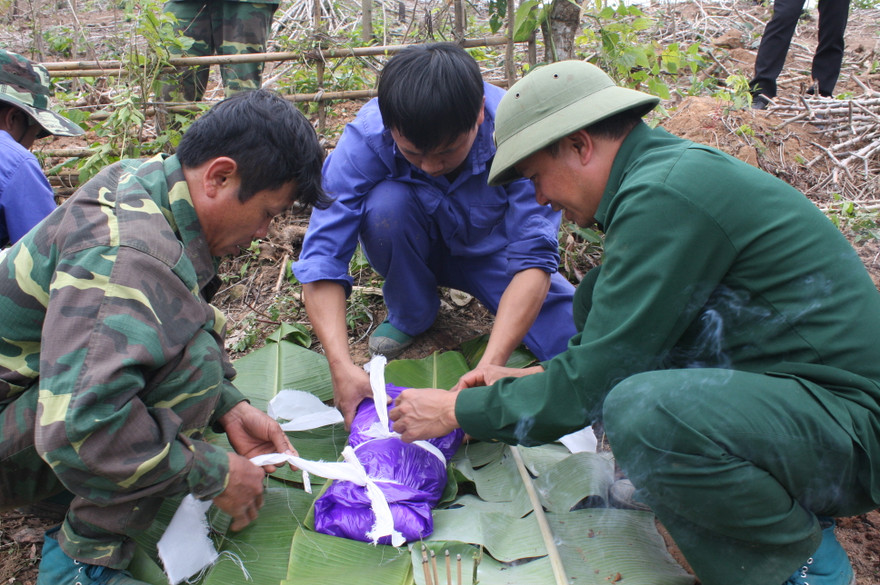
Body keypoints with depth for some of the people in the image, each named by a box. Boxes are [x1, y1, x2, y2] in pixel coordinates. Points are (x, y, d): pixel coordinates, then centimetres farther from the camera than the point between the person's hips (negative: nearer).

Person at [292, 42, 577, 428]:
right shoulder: (364, 139, -30)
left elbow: (534, 257, -35)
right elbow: (321, 256, -32)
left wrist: (490, 367, -46)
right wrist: (342, 366, -45)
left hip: (490, 250, -1)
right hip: (414, 250, 2)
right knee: (387, 201, -33)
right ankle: (410, 314, -5)